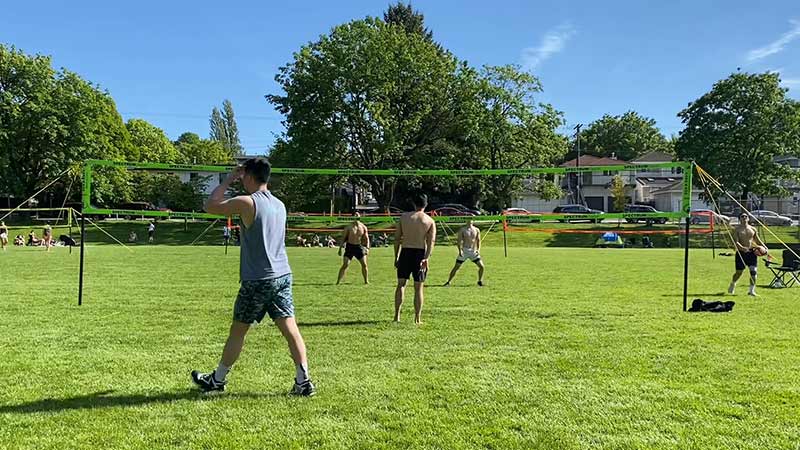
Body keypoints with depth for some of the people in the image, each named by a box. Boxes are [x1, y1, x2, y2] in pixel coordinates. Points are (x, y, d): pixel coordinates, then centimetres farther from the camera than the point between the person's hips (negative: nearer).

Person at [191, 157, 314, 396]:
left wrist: (228, 180, 7)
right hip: (283, 276, 6)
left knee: (238, 331, 9)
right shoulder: (279, 205, 9)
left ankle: (217, 380, 25)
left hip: (257, 280, -5)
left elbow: (210, 205, -1)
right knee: (290, 328, 3)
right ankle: (303, 381, -1)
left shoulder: (246, 203, -11)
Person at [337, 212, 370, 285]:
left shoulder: (363, 227, 2)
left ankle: (366, 281, 17)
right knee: (345, 265, -9)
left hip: (359, 246, 3)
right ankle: (338, 281, -4)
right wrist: (340, 248, -5)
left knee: (364, 264, 3)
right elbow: (343, 238, -1)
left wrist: (367, 248, -5)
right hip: (350, 246, -3)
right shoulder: (348, 227, -6)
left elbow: (366, 238, 7)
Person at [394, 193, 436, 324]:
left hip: (405, 252, 1)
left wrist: (396, 257, 9)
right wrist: (426, 258, -16)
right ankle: (417, 318, 9)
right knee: (419, 287, 7)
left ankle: (397, 315, 5)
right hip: (420, 254, -1)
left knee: (401, 284, 10)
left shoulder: (404, 217, 5)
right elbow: (431, 241, -10)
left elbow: (397, 238, 4)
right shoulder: (430, 221, 3)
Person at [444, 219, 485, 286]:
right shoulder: (462, 230, -2)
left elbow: (478, 240, 10)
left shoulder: (476, 230, 7)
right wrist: (460, 250, -20)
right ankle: (448, 281, 8)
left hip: (473, 251, 3)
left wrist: (478, 249, -6)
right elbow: (459, 240, -8)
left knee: (481, 266, -4)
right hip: (464, 251, -3)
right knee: (456, 267, -3)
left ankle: (480, 281, 17)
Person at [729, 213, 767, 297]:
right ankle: (732, 284, 33)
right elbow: (735, 241, -13)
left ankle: (752, 290, 3)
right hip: (741, 252, -3)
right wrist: (742, 248, -30)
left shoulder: (753, 229, 10)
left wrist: (765, 247, 3)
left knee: (754, 271, -6)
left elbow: (758, 241, 18)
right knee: (739, 272, 3)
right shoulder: (737, 229, -3)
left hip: (752, 252, 3)